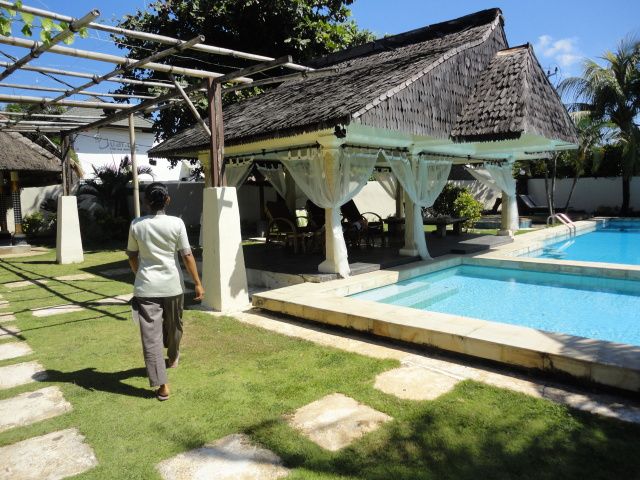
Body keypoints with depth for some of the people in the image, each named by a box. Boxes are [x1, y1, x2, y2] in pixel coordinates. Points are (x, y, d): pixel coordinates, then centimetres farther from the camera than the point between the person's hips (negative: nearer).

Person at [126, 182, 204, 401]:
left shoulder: (136, 225, -2)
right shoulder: (176, 223, -8)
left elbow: (132, 257, 9)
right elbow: (187, 256, -8)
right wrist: (198, 283, -2)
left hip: (146, 287, 0)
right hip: (172, 285, 1)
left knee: (151, 336, 1)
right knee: (173, 326, 24)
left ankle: (162, 385, -1)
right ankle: (172, 358, 49)